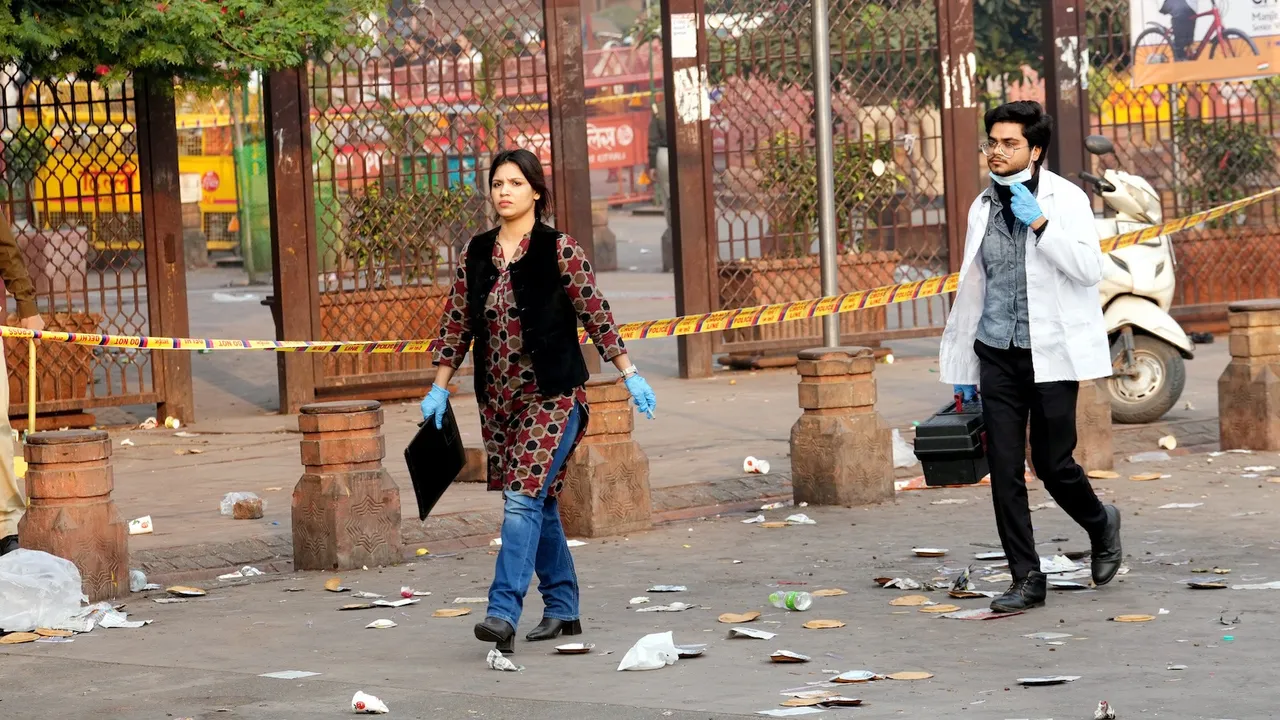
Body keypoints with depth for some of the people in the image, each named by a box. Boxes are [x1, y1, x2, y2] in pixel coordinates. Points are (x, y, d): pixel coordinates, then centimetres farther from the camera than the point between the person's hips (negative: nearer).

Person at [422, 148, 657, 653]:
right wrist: (439, 388, 10)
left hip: (553, 395, -5)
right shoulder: (475, 254, 6)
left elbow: (595, 313, -3)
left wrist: (629, 375, -2)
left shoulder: (560, 250, -7)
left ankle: (504, 612, -20)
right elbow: (457, 323, 12)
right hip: (499, 398, 5)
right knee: (538, 502, 12)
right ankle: (562, 609, 22)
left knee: (524, 499, -15)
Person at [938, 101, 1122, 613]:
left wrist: (1040, 224, -20)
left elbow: (1090, 268, -15)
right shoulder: (984, 207, 10)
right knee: (1004, 470, -1)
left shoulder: (1066, 200, -3)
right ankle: (1026, 580, 6)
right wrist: (961, 366, 19)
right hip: (997, 354, 4)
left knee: (1053, 464, 0)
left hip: (1050, 353, -4)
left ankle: (1101, 525, 30)